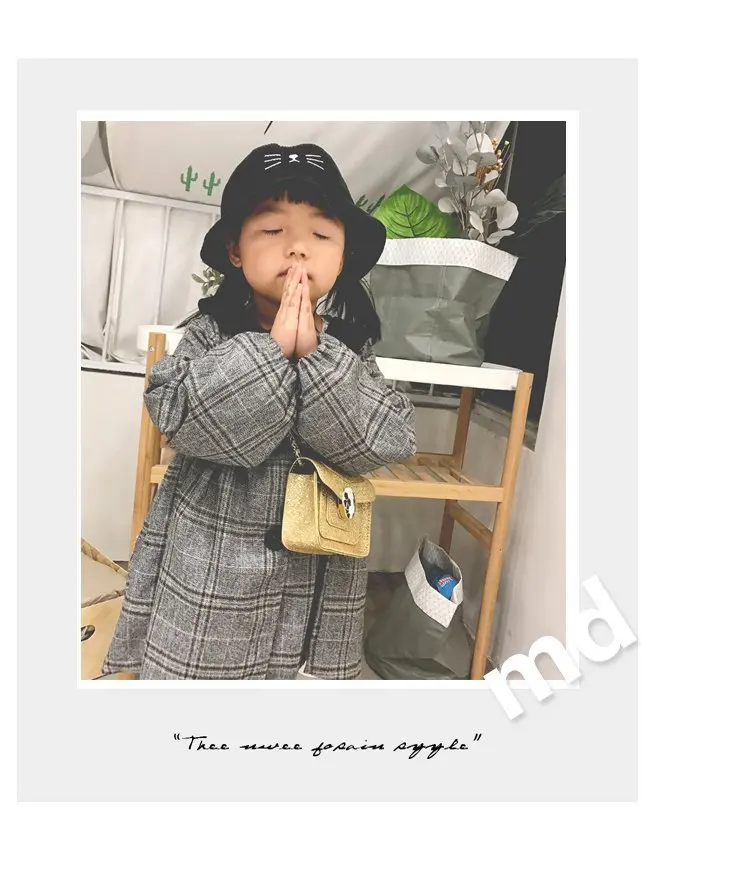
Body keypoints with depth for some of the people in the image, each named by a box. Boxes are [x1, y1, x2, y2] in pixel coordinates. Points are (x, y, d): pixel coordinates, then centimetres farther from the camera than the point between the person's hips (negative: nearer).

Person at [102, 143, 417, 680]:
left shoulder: (350, 351, -1)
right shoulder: (209, 335, -5)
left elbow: (389, 442, -13)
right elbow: (176, 415, -21)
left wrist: (315, 354, -20)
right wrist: (271, 347, -22)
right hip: (210, 575, -1)